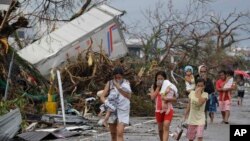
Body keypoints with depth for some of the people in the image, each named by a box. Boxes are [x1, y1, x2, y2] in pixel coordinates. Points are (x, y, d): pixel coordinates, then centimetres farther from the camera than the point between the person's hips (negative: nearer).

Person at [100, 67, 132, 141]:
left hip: (123, 111, -2)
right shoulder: (109, 83, 1)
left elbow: (129, 96, -11)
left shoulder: (126, 83, 1)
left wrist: (119, 87, -21)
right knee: (113, 134, 10)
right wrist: (106, 103, -24)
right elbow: (102, 96, -2)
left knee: (119, 133, -16)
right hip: (112, 110, 2)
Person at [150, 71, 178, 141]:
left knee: (166, 127, -18)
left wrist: (167, 98, -19)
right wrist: (158, 87, -11)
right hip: (158, 110, 3)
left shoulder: (169, 86, -1)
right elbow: (152, 97, -11)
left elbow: (175, 98, -1)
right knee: (160, 129, 14)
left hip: (168, 109, -3)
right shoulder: (154, 87, 5)